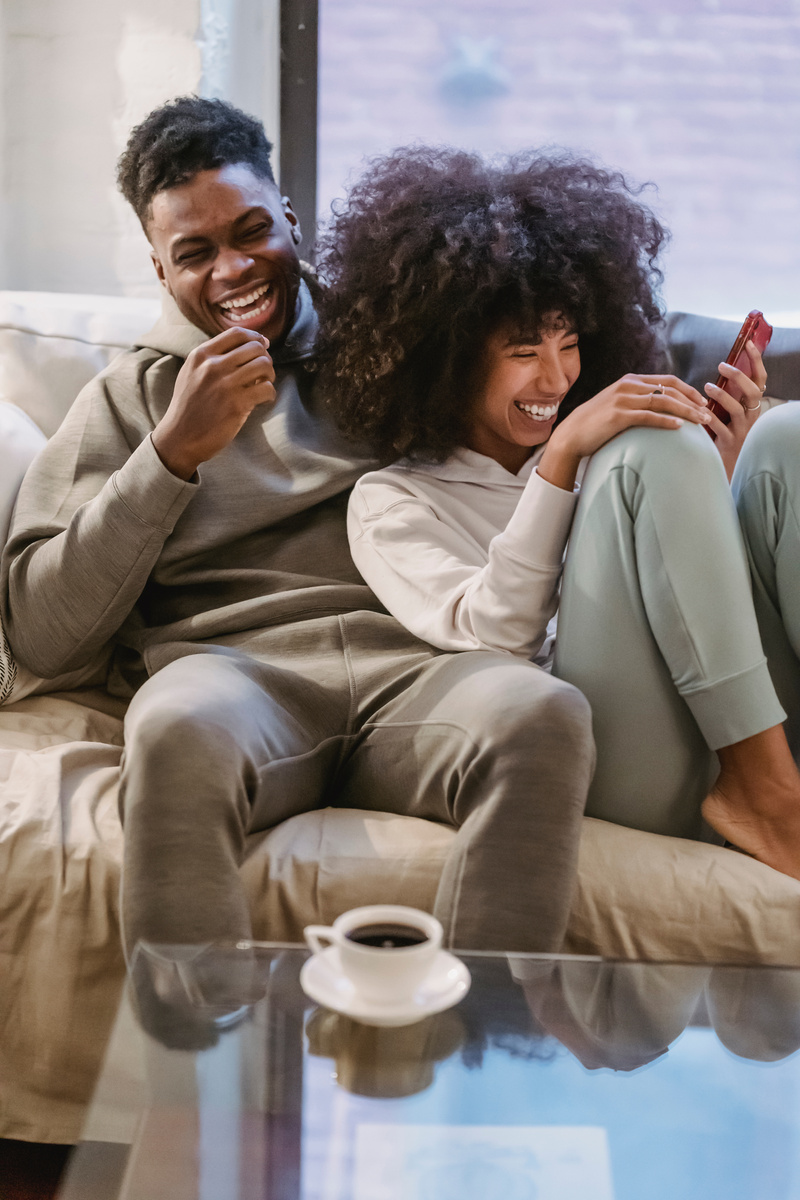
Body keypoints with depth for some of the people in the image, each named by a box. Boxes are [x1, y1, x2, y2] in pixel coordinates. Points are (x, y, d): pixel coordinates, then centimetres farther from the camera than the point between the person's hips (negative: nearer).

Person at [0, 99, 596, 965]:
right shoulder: (128, 396, 18)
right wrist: (174, 451, -2)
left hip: (411, 667, 2)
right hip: (229, 667, -1)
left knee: (544, 712, -32)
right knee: (181, 729, -37)